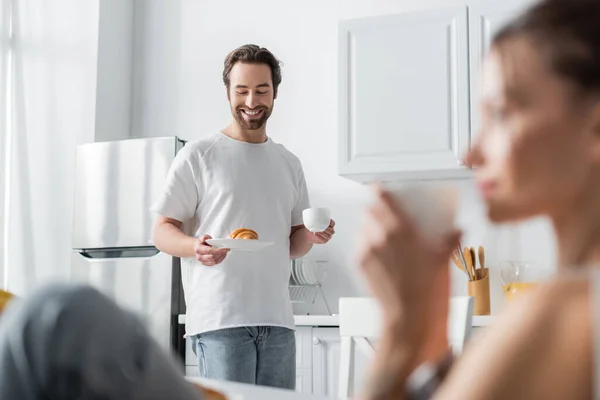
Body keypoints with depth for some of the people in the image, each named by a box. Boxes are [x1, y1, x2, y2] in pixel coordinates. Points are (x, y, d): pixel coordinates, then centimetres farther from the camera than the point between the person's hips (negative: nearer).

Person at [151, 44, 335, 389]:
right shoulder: (198, 156, 1)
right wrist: (195, 247, -21)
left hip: (277, 320, 5)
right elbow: (163, 232, 0)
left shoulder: (289, 164, 16)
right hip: (219, 321, -5)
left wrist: (310, 236, -2)